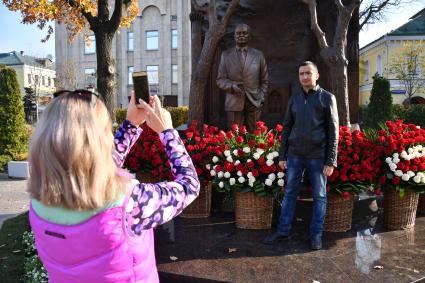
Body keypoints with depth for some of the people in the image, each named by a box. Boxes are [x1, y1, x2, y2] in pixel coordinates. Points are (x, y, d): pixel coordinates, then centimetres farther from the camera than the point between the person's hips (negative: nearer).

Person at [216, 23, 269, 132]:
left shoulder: (258, 55, 11)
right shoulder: (226, 55, 10)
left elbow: (264, 80, 13)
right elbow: (220, 79, 6)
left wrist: (261, 98, 1)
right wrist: (232, 86, -14)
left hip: (254, 103, 1)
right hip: (234, 103, 0)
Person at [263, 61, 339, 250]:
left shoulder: (327, 98, 1)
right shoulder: (294, 99, 11)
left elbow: (333, 131, -3)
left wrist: (331, 161, -8)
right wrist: (282, 156, 7)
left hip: (317, 156, -3)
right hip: (295, 155, 3)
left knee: (319, 196, 6)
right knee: (289, 193, 8)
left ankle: (316, 234, 20)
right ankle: (283, 231, 19)